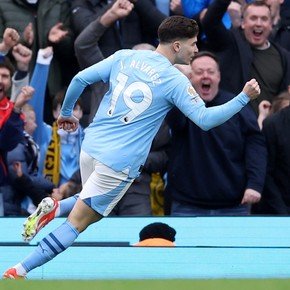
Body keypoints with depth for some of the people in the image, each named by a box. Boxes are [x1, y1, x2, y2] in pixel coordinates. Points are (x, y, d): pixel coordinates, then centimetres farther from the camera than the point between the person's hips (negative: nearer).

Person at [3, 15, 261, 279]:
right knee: (77, 222, 1)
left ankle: (54, 208, 4)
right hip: (119, 163, -6)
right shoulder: (175, 81, -9)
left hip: (91, 146, 6)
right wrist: (244, 98, -7)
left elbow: (80, 79, 5)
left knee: (95, 206, 31)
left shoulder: (124, 57, 5)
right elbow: (205, 119, -12)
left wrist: (66, 113, 21)